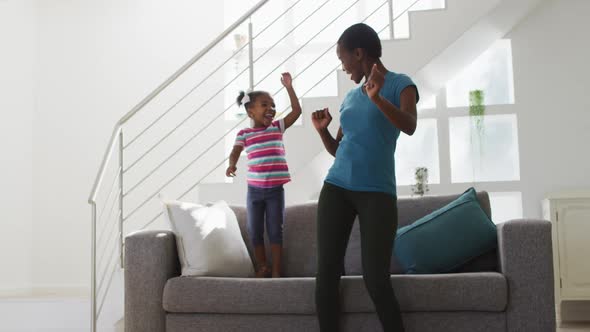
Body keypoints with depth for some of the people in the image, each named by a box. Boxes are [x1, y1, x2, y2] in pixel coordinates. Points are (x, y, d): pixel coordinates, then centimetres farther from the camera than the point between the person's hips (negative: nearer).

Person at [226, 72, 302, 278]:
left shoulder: (277, 127, 4)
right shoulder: (244, 134, 1)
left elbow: (297, 111, -2)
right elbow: (235, 152, -9)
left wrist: (289, 87, -5)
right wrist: (232, 165, -31)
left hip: (275, 189, 0)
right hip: (254, 189, 0)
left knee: (275, 230, 3)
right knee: (255, 231, 8)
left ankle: (276, 271, 12)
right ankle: (262, 268, 24)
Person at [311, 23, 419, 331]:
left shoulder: (400, 84, 3)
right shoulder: (350, 97, 19)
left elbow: (410, 126, -16)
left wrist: (377, 98, -29)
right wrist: (322, 130, 5)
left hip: (377, 192, -5)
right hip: (335, 188, 6)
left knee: (376, 279, -12)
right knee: (326, 274, -1)